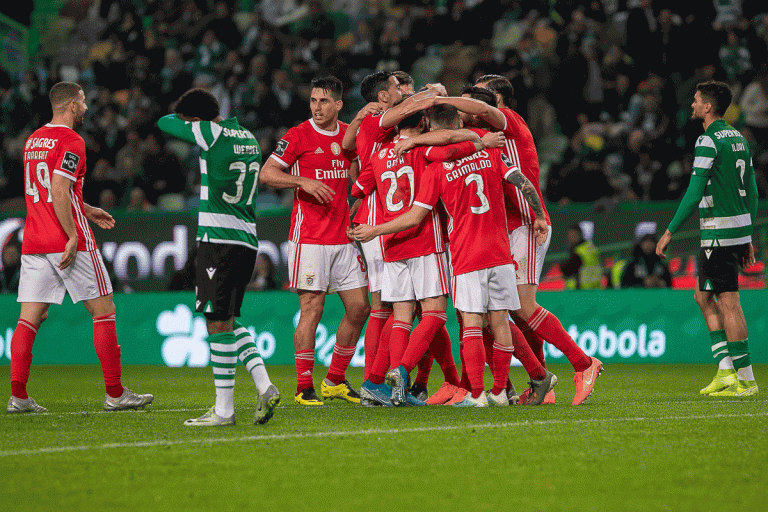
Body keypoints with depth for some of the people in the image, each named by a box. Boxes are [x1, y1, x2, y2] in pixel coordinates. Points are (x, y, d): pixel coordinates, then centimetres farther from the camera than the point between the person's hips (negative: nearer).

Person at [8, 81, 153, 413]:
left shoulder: (33, 140, 16)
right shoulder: (71, 142, -10)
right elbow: (59, 192, -21)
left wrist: (87, 211, 31)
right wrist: (72, 236, -20)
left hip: (33, 242, 7)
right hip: (66, 242, -7)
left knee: (29, 318, 3)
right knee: (103, 311, 3)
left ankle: (18, 395, -7)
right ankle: (115, 393, 4)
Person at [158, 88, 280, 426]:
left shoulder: (211, 133, -10)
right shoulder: (247, 137, 15)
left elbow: (165, 123, 2)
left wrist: (179, 119, 21)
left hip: (219, 239, -9)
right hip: (246, 240, 9)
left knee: (218, 322, -5)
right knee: (226, 319, 16)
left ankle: (224, 410, -5)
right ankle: (263, 385, 3)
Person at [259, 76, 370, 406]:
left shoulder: (350, 134, 10)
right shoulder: (298, 136, -5)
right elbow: (267, 174, -8)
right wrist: (304, 182, -20)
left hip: (344, 236, 6)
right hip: (309, 237, -6)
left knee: (359, 308, 4)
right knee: (312, 308, -8)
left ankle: (335, 381, 17)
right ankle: (304, 388, -2)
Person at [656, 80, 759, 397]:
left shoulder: (708, 141, -12)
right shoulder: (738, 138, 15)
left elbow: (695, 192, -17)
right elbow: (752, 191, 17)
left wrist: (670, 231, -11)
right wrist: (748, 238, 22)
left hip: (719, 232, -9)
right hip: (740, 228, 9)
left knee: (728, 302, -6)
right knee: (703, 296, 15)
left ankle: (745, 379, -5)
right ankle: (726, 369, 10)